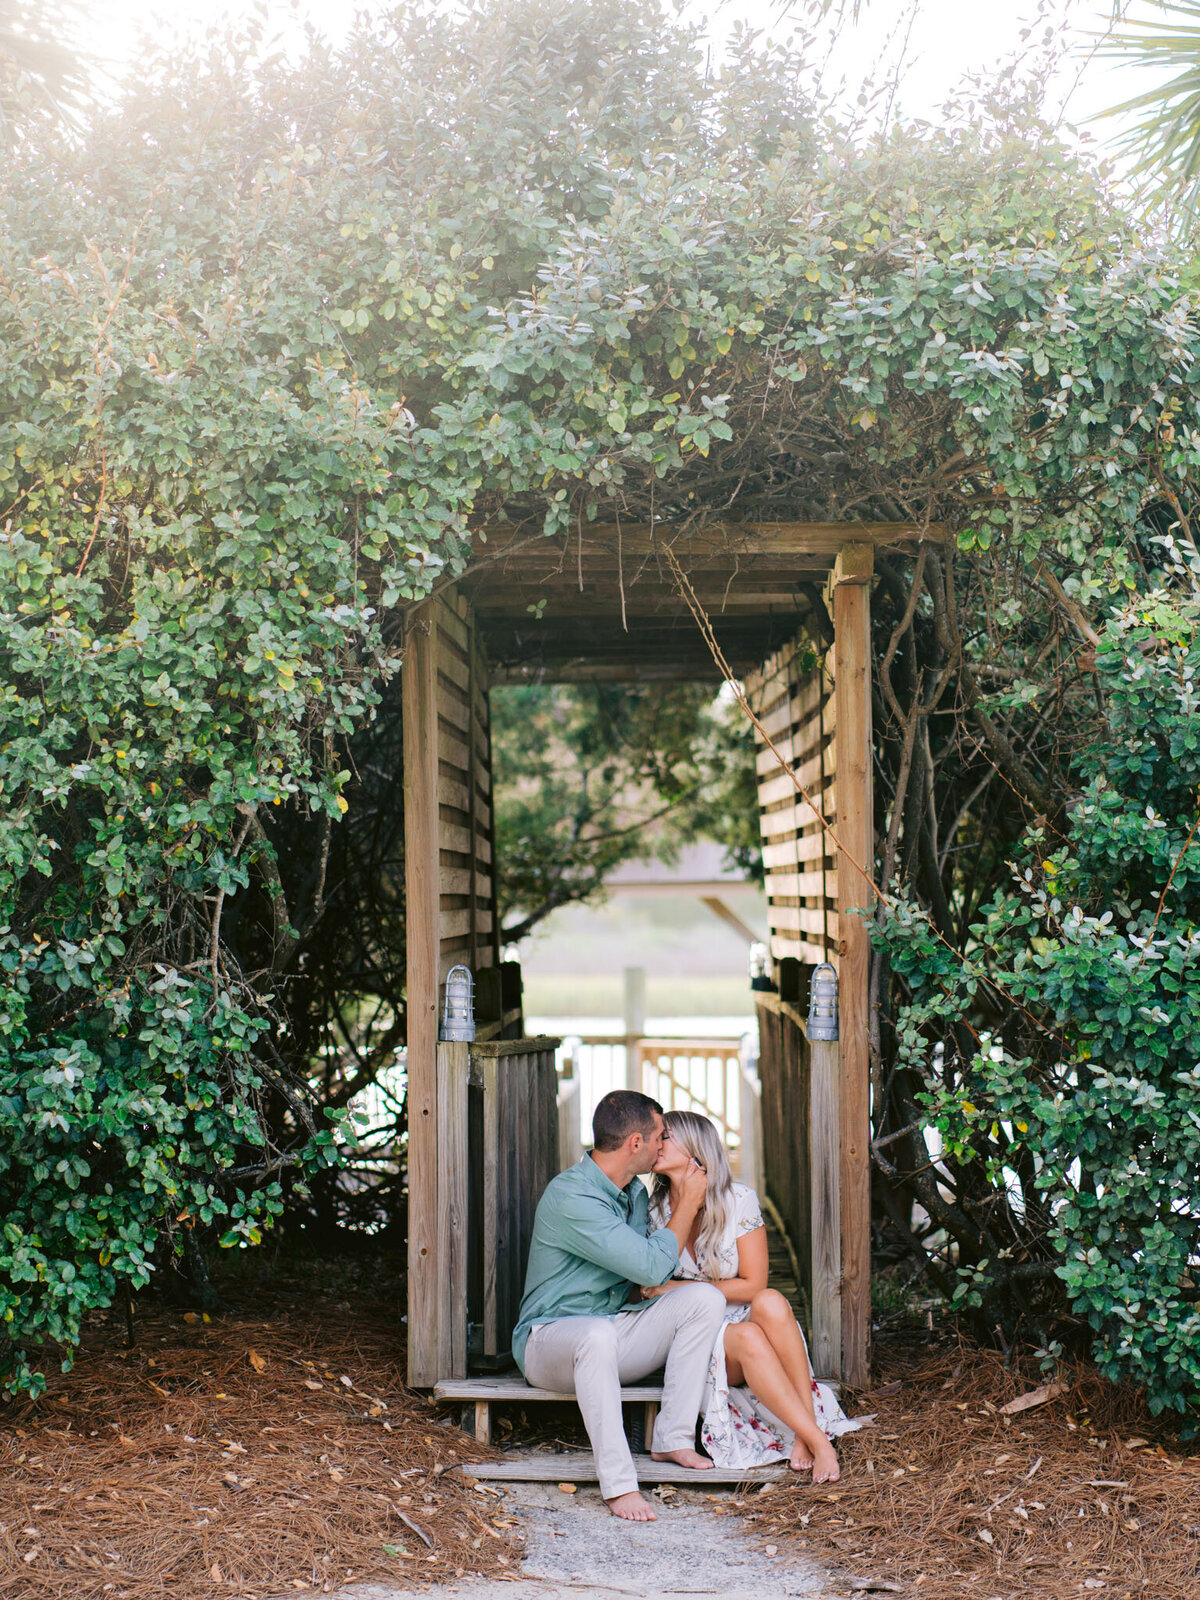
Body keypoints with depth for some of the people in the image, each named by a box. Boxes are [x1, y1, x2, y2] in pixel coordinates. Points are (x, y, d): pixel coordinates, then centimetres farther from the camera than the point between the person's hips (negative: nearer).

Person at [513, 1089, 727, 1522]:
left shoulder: (634, 1192, 8)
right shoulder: (570, 1197, -23)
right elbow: (651, 1265, -25)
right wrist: (687, 1206, -12)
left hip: (617, 1332, 8)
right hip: (550, 1338, -8)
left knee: (706, 1297, -11)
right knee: (597, 1334, -43)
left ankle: (673, 1439, -11)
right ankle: (618, 1483, -39)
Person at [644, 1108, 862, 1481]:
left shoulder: (738, 1201, -6)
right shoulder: (655, 1211, 0)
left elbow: (753, 1285, -7)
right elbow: (644, 1289, 7)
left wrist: (678, 1287, -12)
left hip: (740, 1319, 0)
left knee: (770, 1302, -35)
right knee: (747, 1338, -34)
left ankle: (807, 1435, -34)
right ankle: (818, 1441, -34)